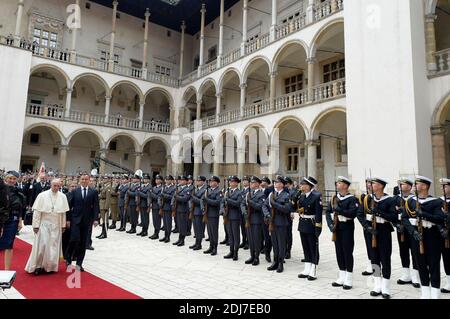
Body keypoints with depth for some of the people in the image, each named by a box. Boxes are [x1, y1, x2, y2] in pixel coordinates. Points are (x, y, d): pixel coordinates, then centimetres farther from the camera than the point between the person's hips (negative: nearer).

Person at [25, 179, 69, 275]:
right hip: (44, 224, -2)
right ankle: (38, 265, 12)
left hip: (56, 225, 3)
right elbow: (37, 211, -7)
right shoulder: (42, 195, -8)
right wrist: (36, 225, -8)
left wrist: (63, 225, 4)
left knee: (54, 246, 7)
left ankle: (50, 267, 19)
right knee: (42, 245, -5)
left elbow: (64, 212, 3)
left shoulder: (63, 197, -1)